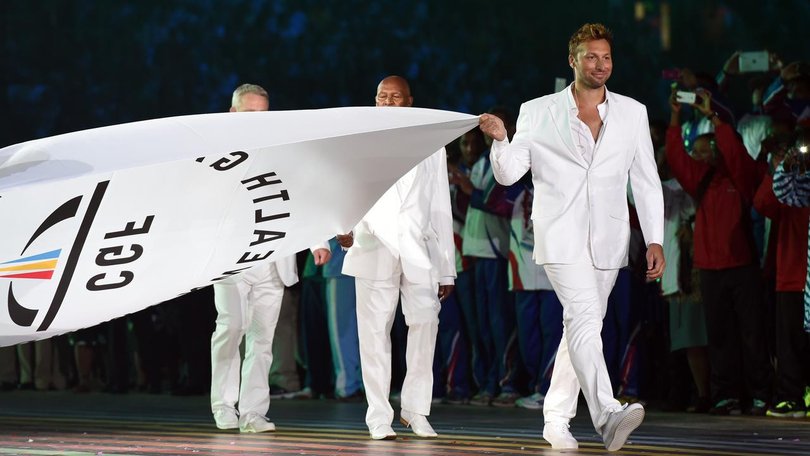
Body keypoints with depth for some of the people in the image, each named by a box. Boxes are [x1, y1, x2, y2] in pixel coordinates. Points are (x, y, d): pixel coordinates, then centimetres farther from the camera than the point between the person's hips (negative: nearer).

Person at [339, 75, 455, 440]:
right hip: (374, 249, 0)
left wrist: (447, 269, 10)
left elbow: (440, 209, 15)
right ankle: (379, 418, -1)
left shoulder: (430, 147, 17)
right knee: (375, 331, -4)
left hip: (419, 251, 1)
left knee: (425, 320, -15)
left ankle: (415, 408, -3)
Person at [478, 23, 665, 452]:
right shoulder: (538, 112, 4)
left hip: (607, 240, 4)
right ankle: (607, 415, -36)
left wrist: (655, 240, 3)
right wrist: (500, 140, -17)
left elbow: (646, 180, 10)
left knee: (582, 326, 9)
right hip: (561, 235, -4)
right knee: (584, 316, -21)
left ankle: (556, 419, 19)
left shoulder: (632, 113, 10)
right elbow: (509, 173, 4)